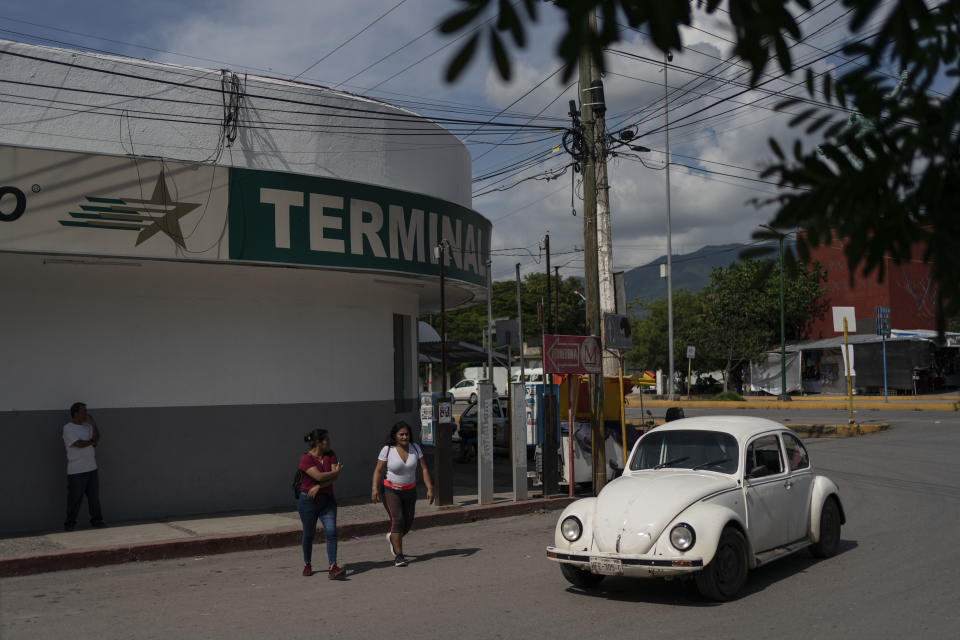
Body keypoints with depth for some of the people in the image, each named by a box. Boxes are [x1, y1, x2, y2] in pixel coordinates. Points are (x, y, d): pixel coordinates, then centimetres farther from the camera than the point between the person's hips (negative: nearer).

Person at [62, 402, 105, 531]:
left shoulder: (88, 426, 12)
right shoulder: (68, 428, -8)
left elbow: (96, 441, 1)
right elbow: (79, 444, -17)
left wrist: (94, 425, -7)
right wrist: (91, 441, 1)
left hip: (91, 468, 6)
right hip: (76, 471, -6)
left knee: (94, 496, 11)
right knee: (75, 498, -2)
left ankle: (97, 520, 20)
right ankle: (69, 524, 8)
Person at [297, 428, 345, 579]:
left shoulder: (330, 454, 4)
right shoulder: (306, 459, -12)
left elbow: (336, 476, -6)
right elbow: (319, 476, -22)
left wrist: (319, 487, -17)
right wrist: (335, 472, -7)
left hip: (326, 500, 4)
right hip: (308, 501, -4)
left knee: (331, 532, -11)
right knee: (309, 534, 9)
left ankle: (333, 568, -17)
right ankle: (307, 565, 30)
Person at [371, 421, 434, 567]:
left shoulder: (415, 448, -5)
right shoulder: (387, 450, -14)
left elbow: (423, 469, -4)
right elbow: (378, 471, -12)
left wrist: (430, 489, -11)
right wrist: (374, 488, -25)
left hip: (409, 491, 4)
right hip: (390, 490, -4)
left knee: (408, 523, 9)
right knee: (397, 520, -18)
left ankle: (392, 538, 42)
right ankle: (398, 556, -12)